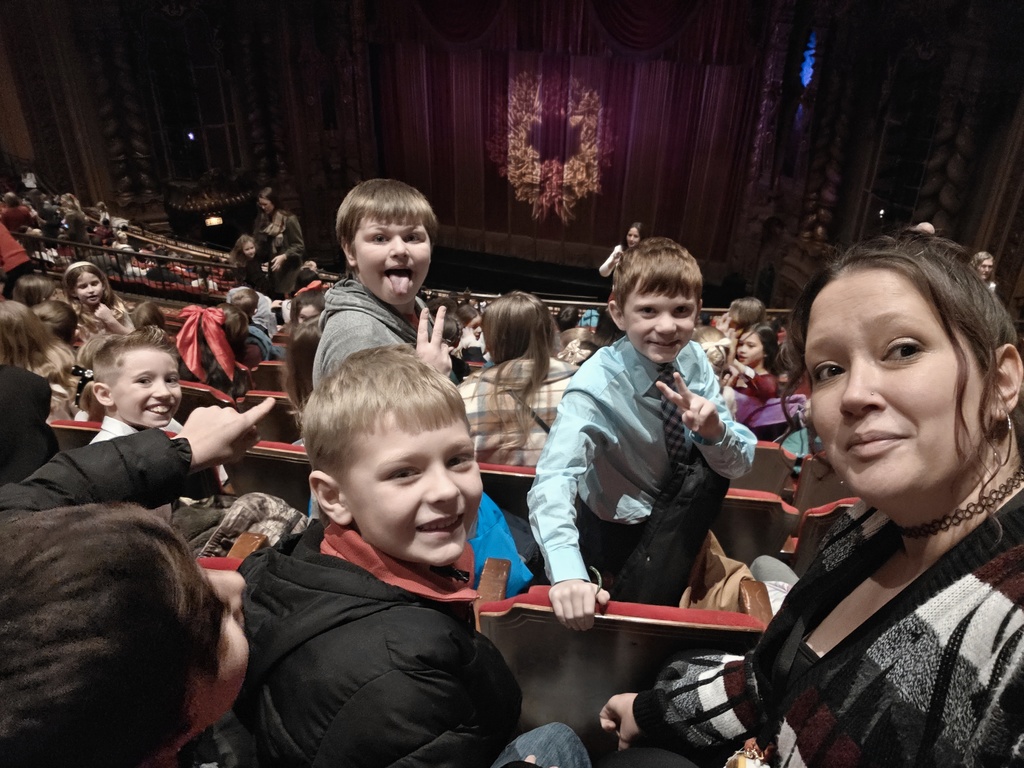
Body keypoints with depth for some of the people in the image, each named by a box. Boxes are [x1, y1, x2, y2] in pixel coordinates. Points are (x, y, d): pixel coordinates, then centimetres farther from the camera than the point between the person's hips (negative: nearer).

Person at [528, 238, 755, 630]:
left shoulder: (694, 361, -14)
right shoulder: (597, 384, -28)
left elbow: (740, 464, -11)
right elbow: (553, 479, -40)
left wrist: (714, 430, -34)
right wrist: (567, 573, -56)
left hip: (678, 509, 5)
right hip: (614, 531, -5)